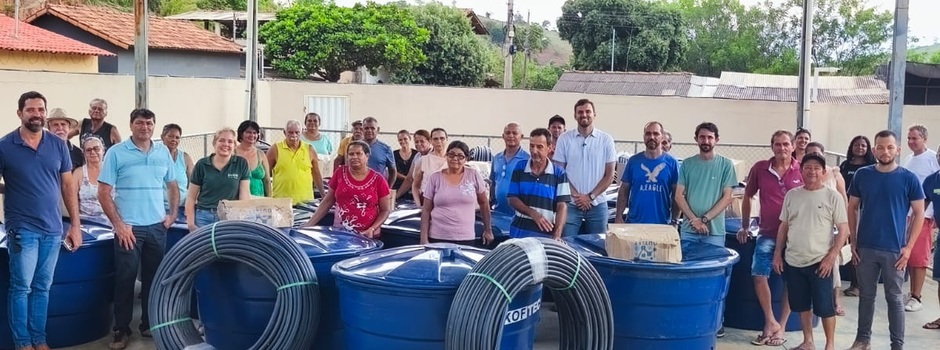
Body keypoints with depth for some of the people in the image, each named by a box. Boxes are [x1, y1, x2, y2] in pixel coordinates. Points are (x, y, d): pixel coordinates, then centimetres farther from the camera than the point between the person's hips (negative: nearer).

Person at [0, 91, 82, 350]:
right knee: (21, 287, 3)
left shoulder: (58, 145, 4)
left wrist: (75, 225, 6)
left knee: (42, 287, 11)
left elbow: (68, 186, 8)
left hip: (53, 229, 3)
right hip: (22, 229, -3)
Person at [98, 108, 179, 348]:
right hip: (129, 227, -4)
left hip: (157, 227, 4)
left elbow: (172, 186, 17)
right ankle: (121, 329, 12)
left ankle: (149, 324, 23)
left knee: (153, 277, 11)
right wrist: (118, 224, -12)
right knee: (125, 278, 1)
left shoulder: (163, 152, 7)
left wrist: (173, 214, 6)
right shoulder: (116, 153, -5)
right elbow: (103, 193, -6)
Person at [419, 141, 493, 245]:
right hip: (437, 238, 0)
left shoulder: (474, 175, 1)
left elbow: (483, 203, 11)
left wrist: (488, 230, 12)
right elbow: (426, 210, 4)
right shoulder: (435, 178, 2)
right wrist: (424, 238, -2)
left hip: (466, 239, 0)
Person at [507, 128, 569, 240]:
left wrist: (557, 235, -19)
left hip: (546, 234, -1)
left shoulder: (559, 173, -2)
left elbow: (562, 206, -6)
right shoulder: (519, 168, 3)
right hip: (520, 232, 1)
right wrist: (533, 213, -14)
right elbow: (512, 199, 2)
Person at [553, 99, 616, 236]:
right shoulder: (564, 139, 3)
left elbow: (609, 175, 3)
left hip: (597, 204, 1)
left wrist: (590, 196, -7)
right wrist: (576, 196, -9)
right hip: (571, 204, -1)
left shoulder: (606, 140, 3)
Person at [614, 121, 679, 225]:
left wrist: (674, 221, -3)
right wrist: (618, 217, 0)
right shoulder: (634, 161, 5)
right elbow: (624, 191, 7)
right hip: (634, 223, 1)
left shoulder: (671, 162, 1)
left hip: (662, 224, -1)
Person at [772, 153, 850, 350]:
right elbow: (784, 226, 13)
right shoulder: (791, 195, 6)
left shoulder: (833, 197, -5)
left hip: (820, 262, -4)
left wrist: (831, 257, -13)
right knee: (802, 305, 14)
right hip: (793, 261, 4)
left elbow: (844, 230, -7)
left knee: (824, 306, 1)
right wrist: (778, 253, 8)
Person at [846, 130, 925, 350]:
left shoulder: (908, 179, -5)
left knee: (895, 298, 7)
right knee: (866, 295, 12)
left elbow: (919, 213, -1)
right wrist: (853, 241, 2)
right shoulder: (862, 175, 0)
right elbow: (852, 208, 8)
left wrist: (908, 247, -7)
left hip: (894, 250, -2)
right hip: (865, 247, 2)